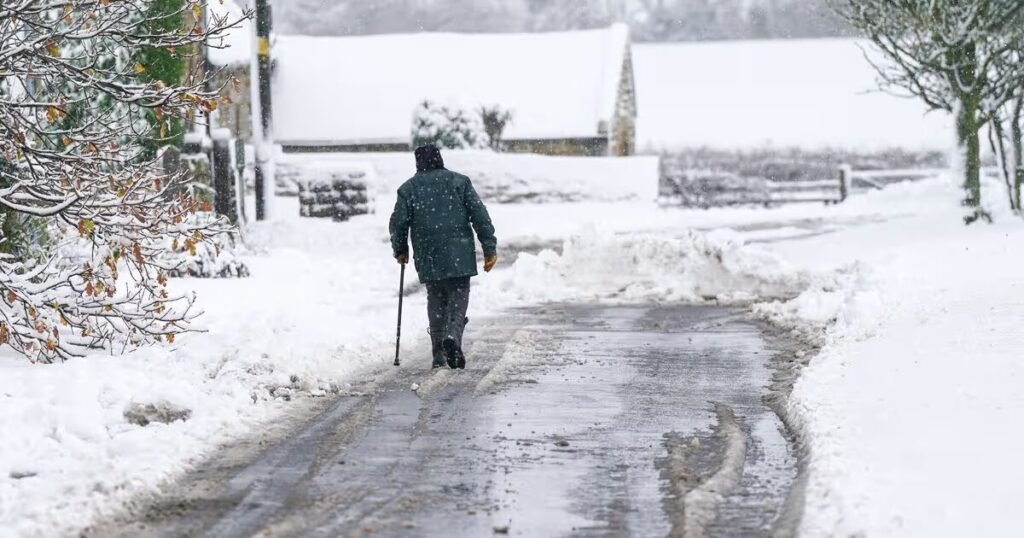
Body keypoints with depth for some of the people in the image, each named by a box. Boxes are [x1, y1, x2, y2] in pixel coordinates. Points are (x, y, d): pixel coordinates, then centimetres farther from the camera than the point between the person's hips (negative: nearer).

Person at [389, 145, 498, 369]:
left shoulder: (409, 189, 5)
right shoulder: (460, 182, 5)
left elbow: (398, 222, 2)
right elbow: (479, 215, -1)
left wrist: (400, 250, 20)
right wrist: (490, 248, 2)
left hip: (428, 258, 1)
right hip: (459, 256, -1)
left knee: (436, 300, 13)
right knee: (459, 296, 4)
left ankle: (439, 354, 6)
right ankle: (453, 334, -25)